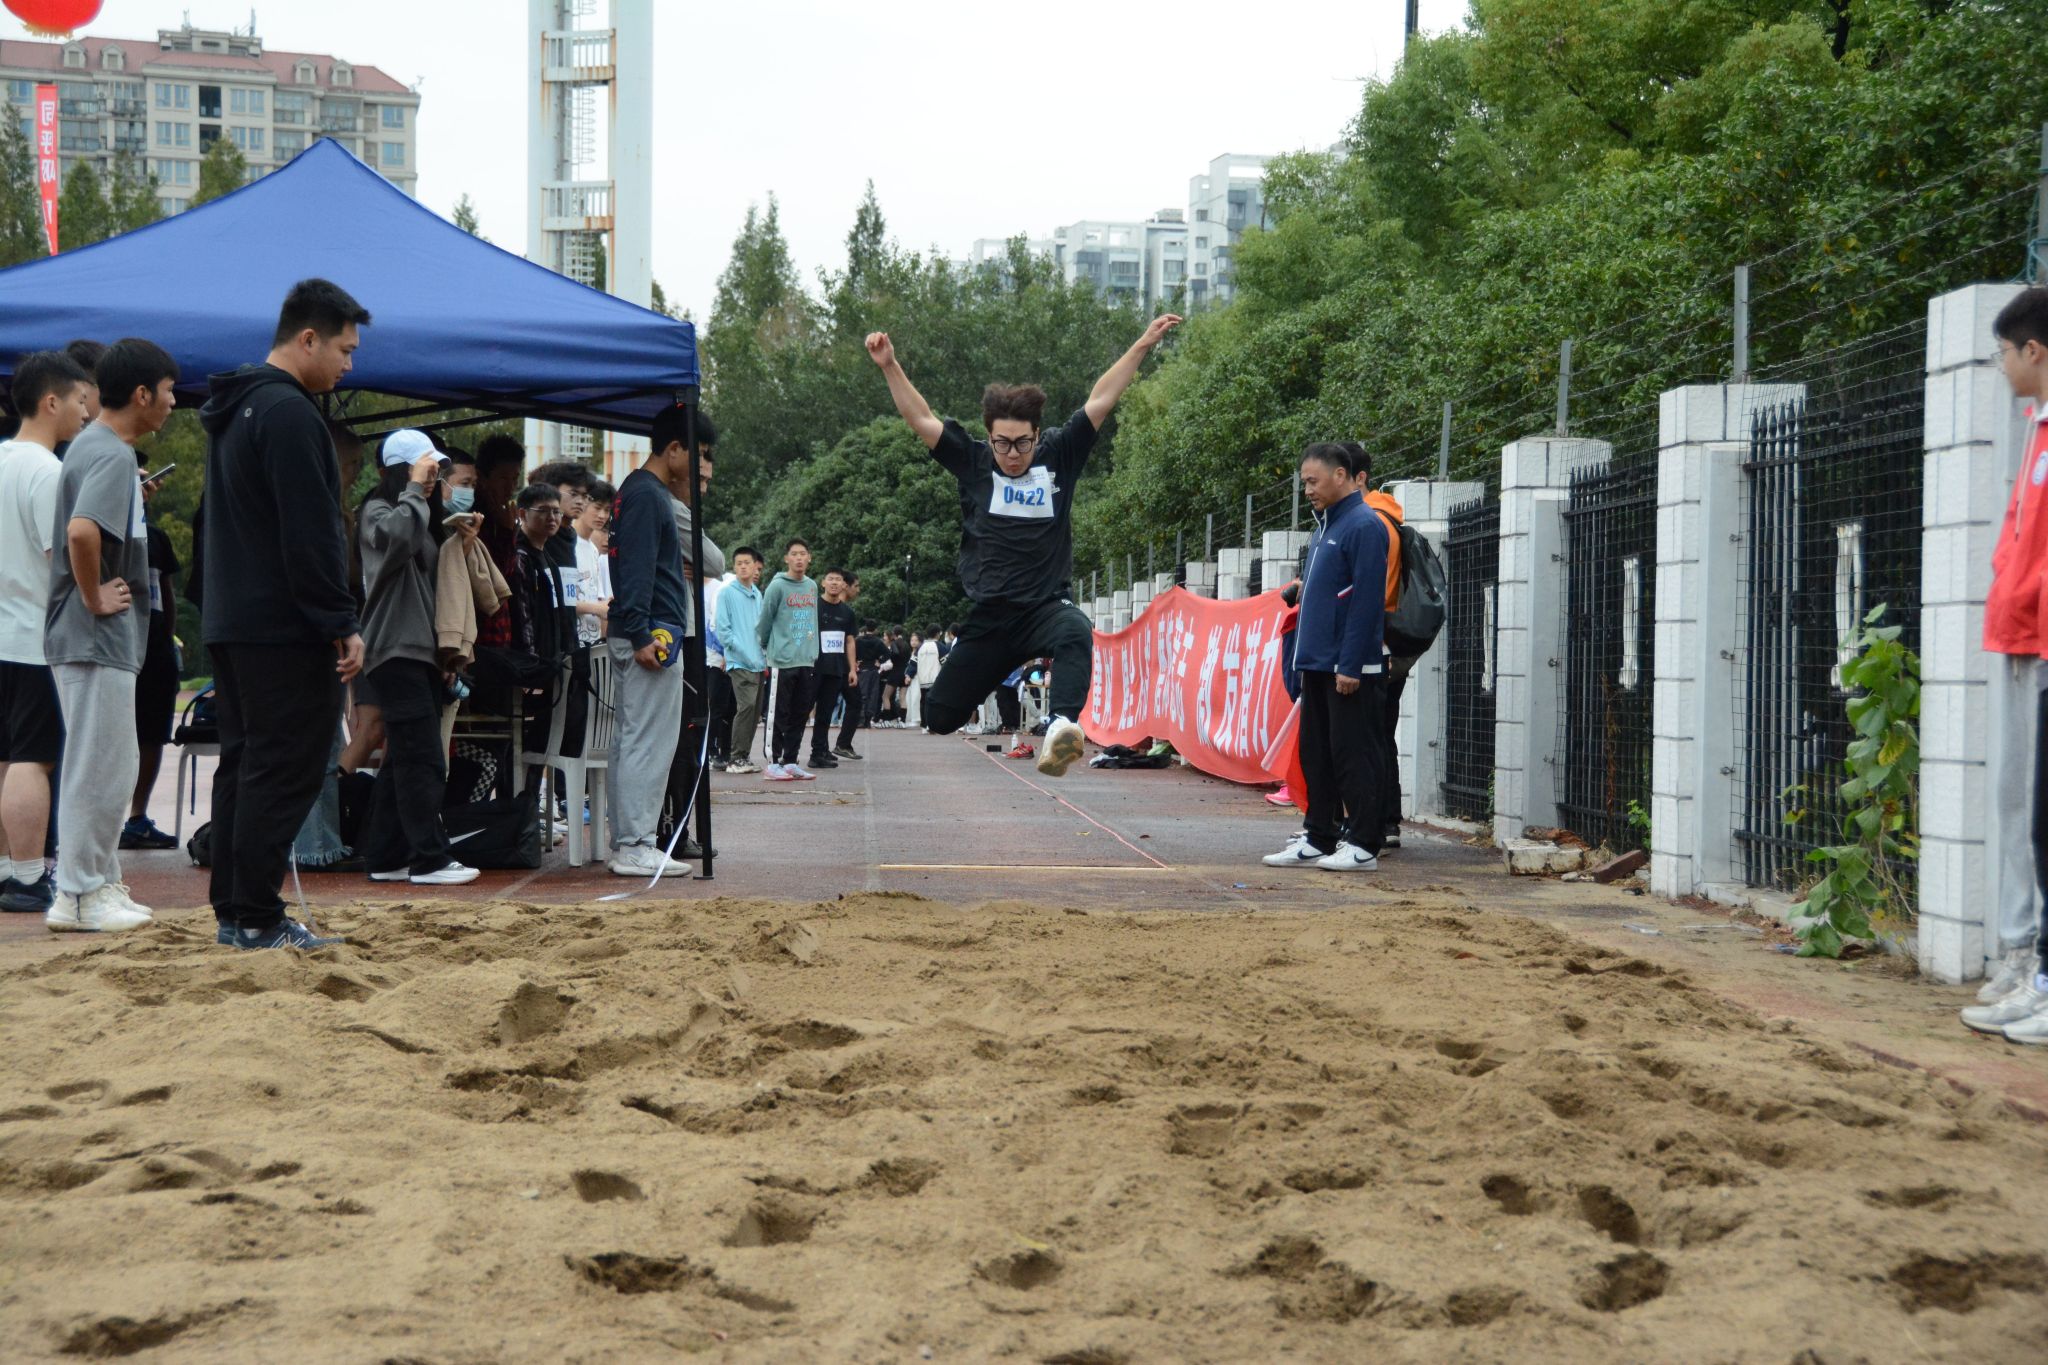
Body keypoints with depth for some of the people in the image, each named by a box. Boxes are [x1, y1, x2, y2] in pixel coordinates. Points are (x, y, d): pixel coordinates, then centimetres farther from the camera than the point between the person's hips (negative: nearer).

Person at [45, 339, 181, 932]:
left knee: (112, 766, 16)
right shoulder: (112, 455, -17)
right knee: (103, 770, -4)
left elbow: (73, 533, 24)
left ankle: (102, 885, 22)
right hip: (98, 639, -10)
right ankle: (78, 898, 2)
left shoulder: (93, 446, 14)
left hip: (96, 639, 10)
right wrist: (95, 597, -21)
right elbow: (82, 531, -33)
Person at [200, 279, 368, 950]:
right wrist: (341, 624, -17)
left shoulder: (235, 409, 18)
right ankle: (256, 918, -5)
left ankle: (232, 910, 16)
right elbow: (311, 535, -20)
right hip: (285, 630, -10)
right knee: (284, 770, -7)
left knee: (244, 763, 13)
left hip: (231, 622, 10)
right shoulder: (288, 413, -15)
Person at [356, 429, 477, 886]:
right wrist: (414, 490, -18)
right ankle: (430, 859, -14)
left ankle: (385, 857, 12)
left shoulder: (425, 516, 22)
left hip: (423, 650, 9)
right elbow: (396, 536, -29)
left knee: (403, 759, 9)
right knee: (422, 757, -14)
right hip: (394, 649, -9)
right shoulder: (377, 511, -5)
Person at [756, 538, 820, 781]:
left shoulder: (812, 586, 12)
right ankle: (773, 764, -1)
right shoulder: (777, 586, -8)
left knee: (800, 715, 7)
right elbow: (764, 621, -1)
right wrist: (766, 647, 9)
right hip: (782, 661, -6)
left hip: (807, 661, 6)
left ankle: (791, 762, 13)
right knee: (779, 715, -4)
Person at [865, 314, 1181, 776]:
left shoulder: (1059, 457, 4)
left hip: (1048, 606, -2)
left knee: (1076, 632, -38)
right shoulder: (974, 463, 4)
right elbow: (921, 419, 1)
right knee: (938, 715, 2)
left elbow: (1099, 402, 2)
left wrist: (1142, 347, 0)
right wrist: (890, 366, -8)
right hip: (989, 617, 2)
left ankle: (1063, 729, -56)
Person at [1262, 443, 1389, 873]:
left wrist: (1351, 666, -21)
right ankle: (1319, 840, 18)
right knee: (1316, 755, 12)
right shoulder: (1325, 526, 17)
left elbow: (1367, 601, -18)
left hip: (1348, 669, -10)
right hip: (1318, 666, 10)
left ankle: (1363, 845, -1)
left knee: (1352, 754, -6)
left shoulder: (1364, 527, -12)